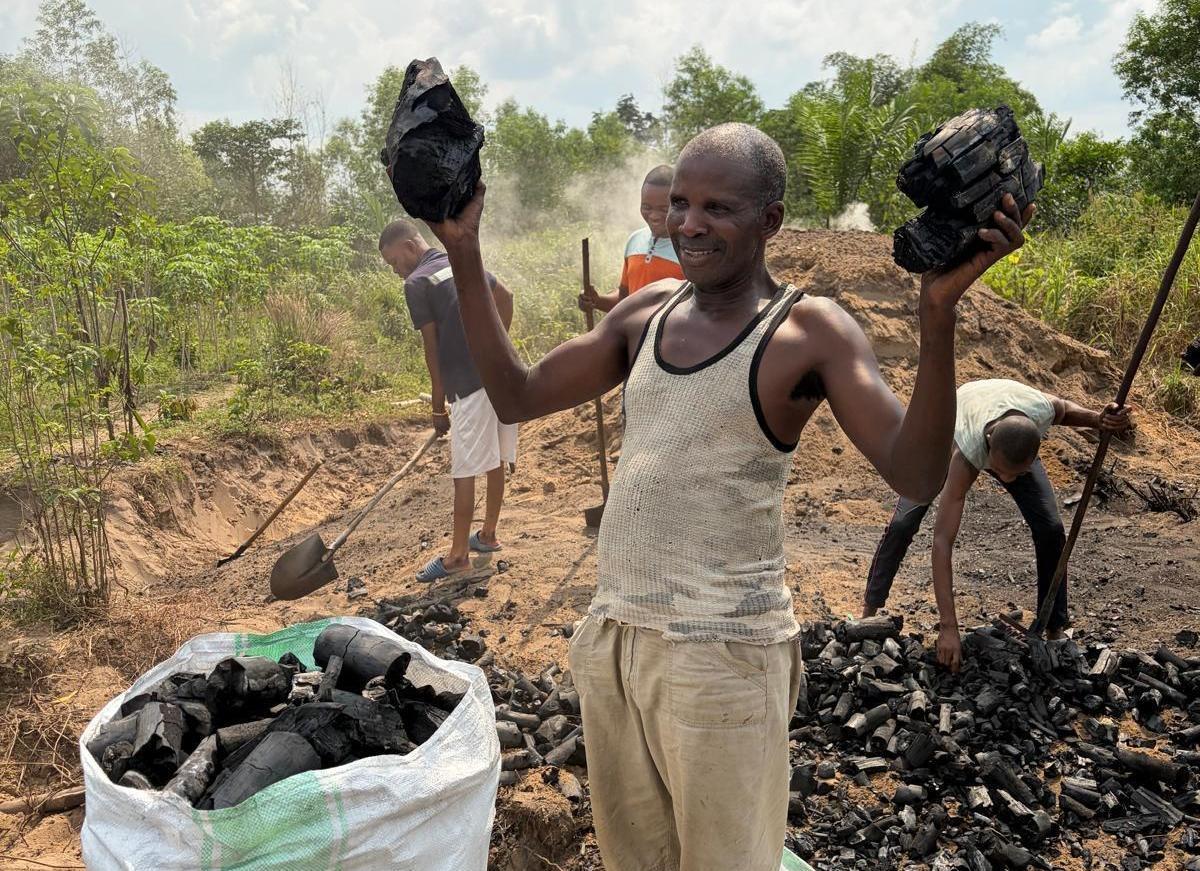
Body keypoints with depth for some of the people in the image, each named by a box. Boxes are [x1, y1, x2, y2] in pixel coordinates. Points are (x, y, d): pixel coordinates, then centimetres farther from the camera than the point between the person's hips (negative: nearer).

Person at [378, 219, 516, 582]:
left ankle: (458, 555, 4)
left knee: (464, 471, -2)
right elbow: (506, 298, 21)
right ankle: (488, 535, 30)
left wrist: (438, 406, 0)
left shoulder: (417, 283, -7)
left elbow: (433, 349, -7)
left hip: (471, 385, -8)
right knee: (495, 462, 17)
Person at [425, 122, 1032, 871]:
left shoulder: (810, 332, -10)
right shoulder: (647, 312, 7)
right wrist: (466, 254, 4)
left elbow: (916, 475, -21)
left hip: (722, 652, -6)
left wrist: (939, 313, -34)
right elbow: (517, 396, 8)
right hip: (610, 634, 6)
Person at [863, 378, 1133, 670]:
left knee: (1051, 529, -10)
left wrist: (1099, 420, -34)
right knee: (902, 524, -14)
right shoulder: (964, 455, -48)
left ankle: (1055, 630, 8)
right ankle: (869, 611, 6)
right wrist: (947, 628, -50)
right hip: (947, 436, -3)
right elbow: (942, 541, -47)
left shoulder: (1043, 409, -41)